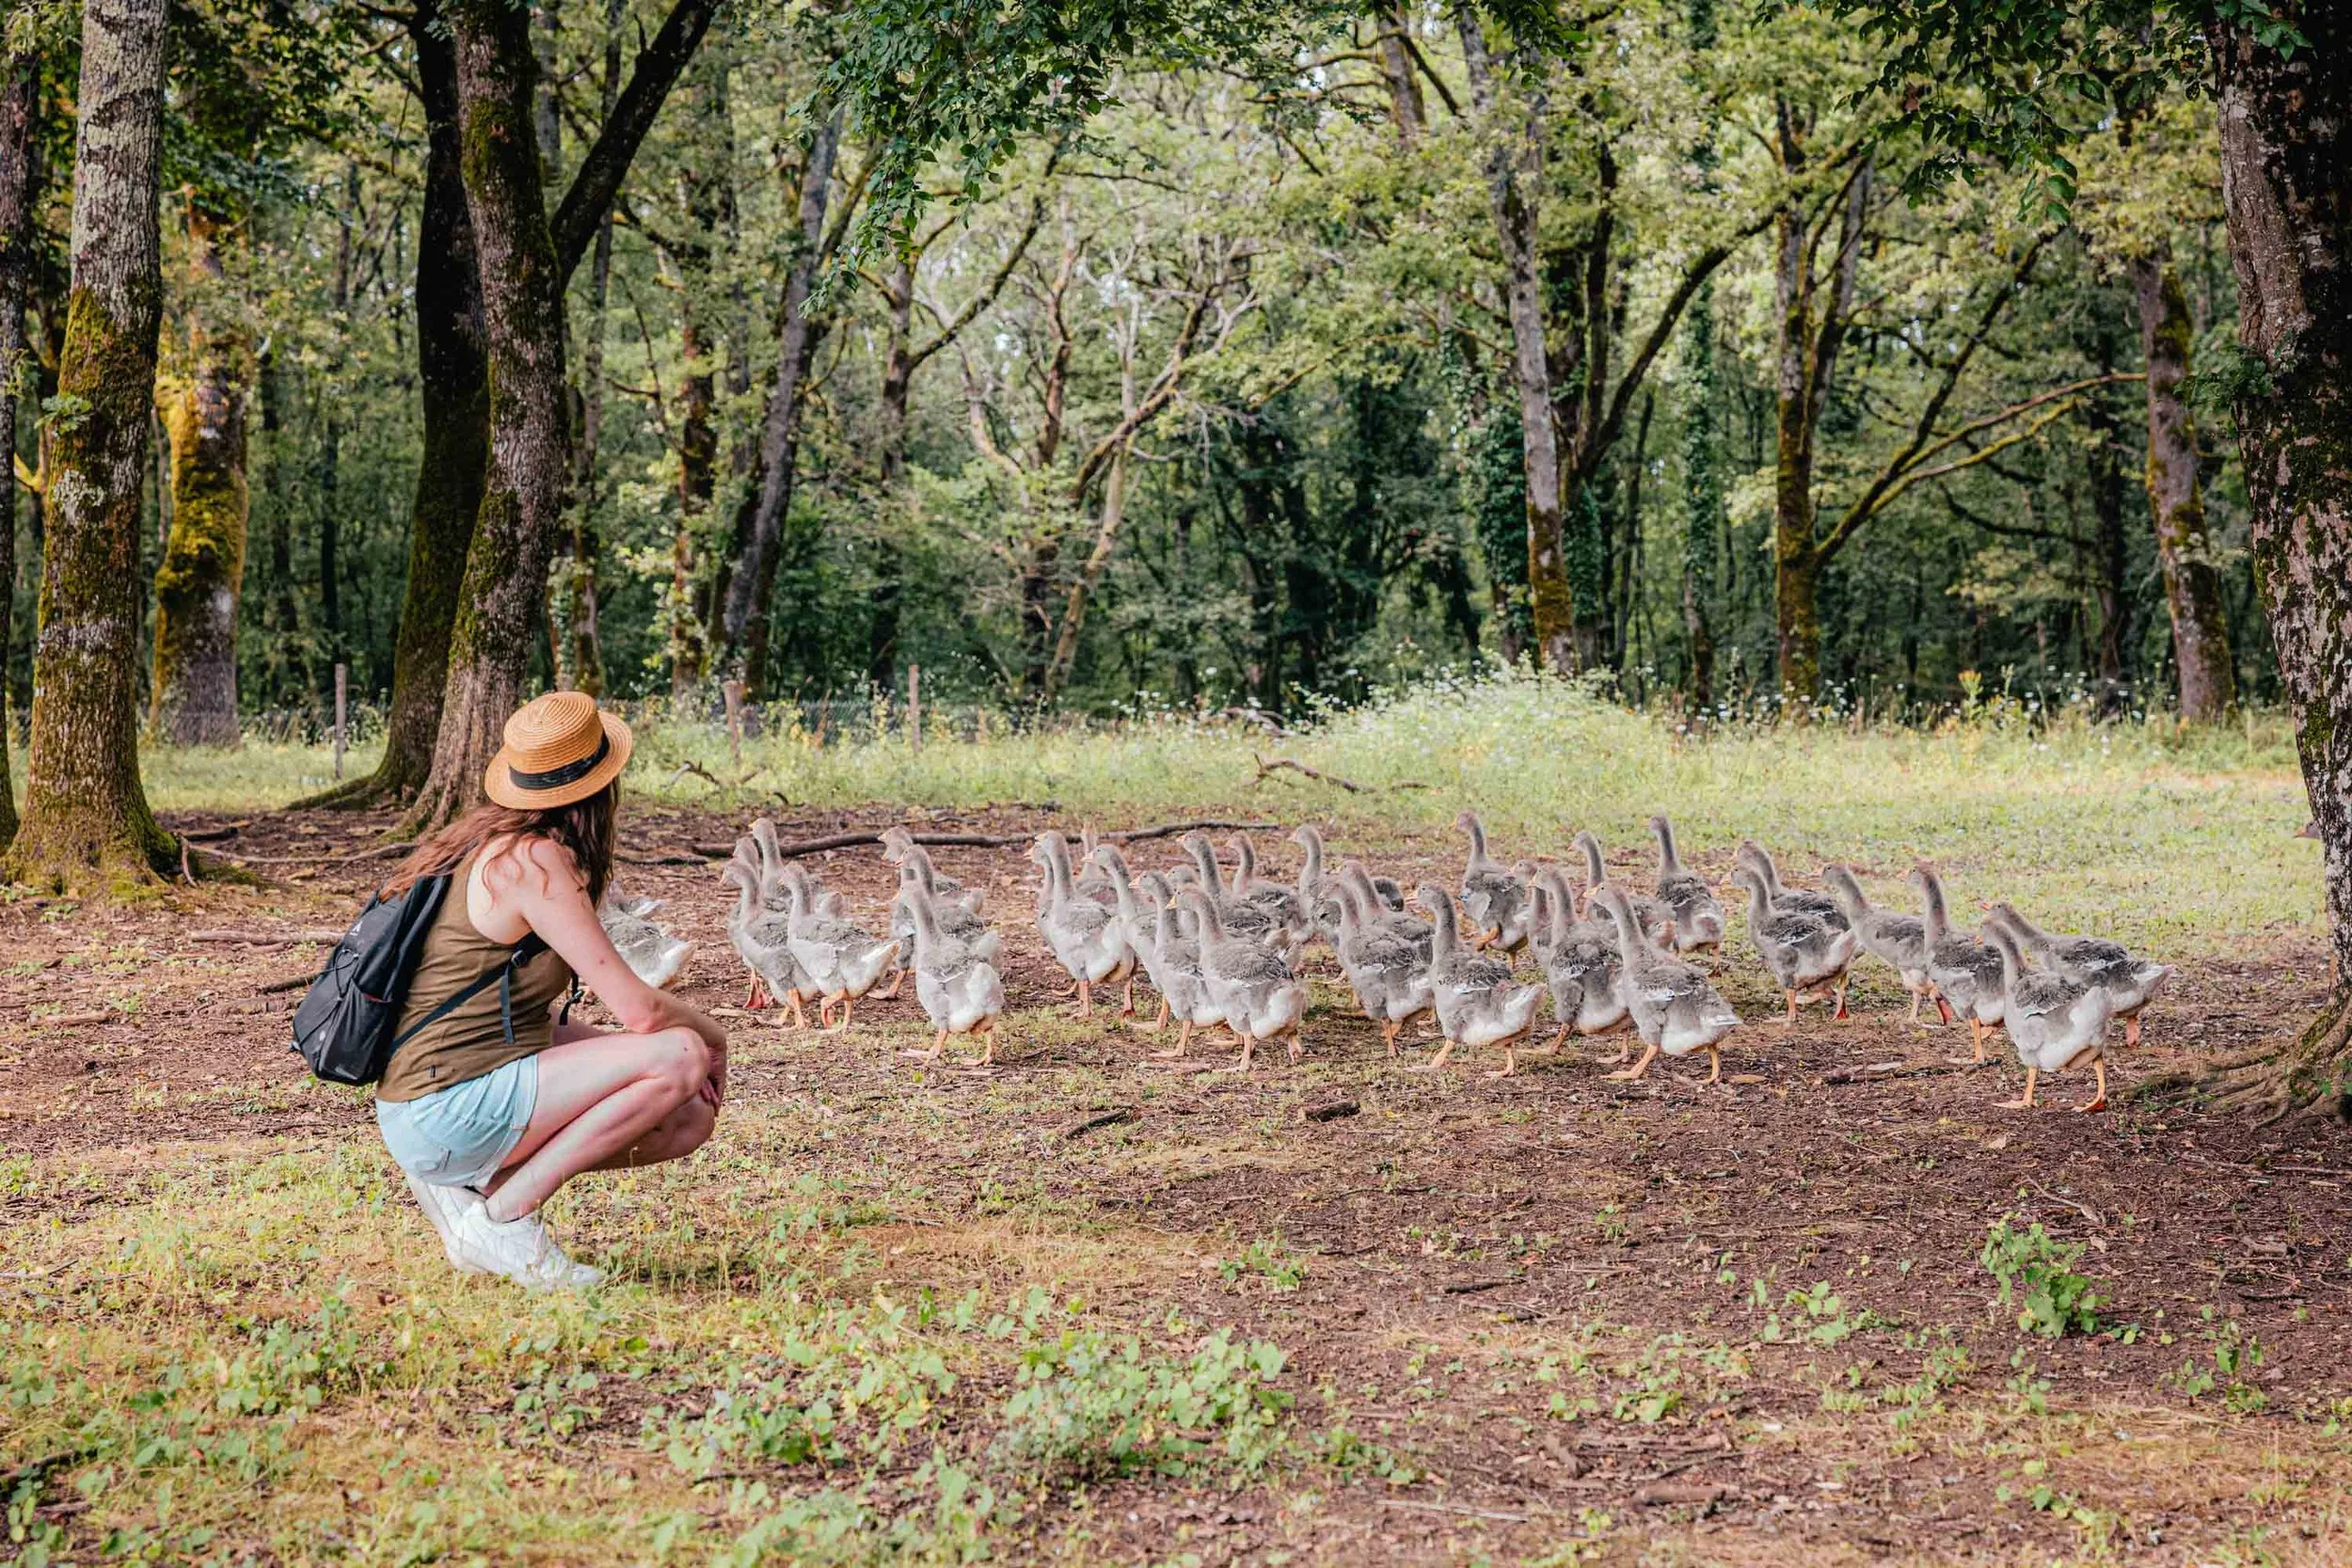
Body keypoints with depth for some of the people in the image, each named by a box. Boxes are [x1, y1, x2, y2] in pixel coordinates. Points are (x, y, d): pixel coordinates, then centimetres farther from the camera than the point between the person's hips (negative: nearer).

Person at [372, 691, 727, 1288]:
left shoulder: (495, 841, 12)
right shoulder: (534, 860, -17)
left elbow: (534, 1016, 17)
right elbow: (639, 1009, -18)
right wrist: (710, 1035, 3)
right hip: (449, 1111, -9)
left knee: (691, 1120, 8)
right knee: (681, 1056, -20)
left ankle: (475, 1180, 9)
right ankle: (504, 1216, -10)